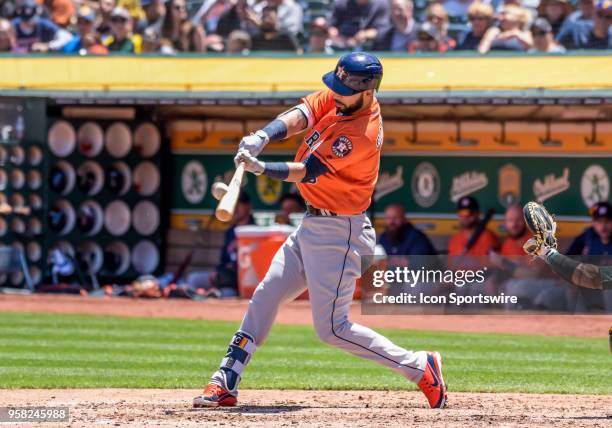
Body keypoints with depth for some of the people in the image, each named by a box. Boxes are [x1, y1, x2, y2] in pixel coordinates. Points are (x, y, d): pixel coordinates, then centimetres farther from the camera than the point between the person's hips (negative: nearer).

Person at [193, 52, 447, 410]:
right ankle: (225, 384, 14)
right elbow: (298, 117, -12)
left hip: (339, 232, -9)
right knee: (265, 297, 9)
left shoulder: (361, 134, -26)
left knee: (332, 328, -6)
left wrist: (261, 168, -37)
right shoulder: (337, 97, -2)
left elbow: (306, 173, -27)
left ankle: (420, 367, 1)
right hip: (312, 225, 9)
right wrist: (262, 137, -29)